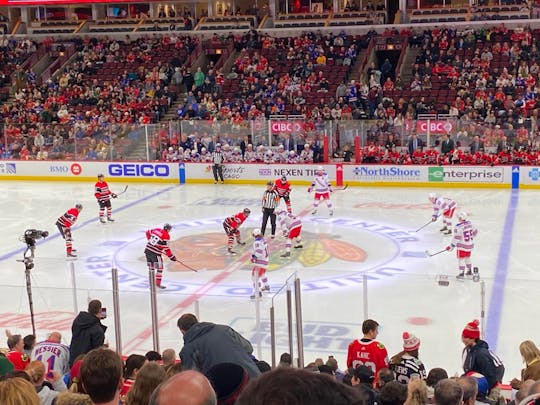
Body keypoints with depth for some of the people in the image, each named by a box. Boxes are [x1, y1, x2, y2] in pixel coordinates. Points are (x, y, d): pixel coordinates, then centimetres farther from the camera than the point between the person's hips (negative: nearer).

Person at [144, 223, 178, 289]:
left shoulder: (156, 230, 9)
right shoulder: (166, 235, -12)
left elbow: (148, 232, 27)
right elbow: (165, 248, -14)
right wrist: (172, 256, -7)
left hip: (147, 250, 8)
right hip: (155, 253, -8)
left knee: (151, 267, 17)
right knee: (159, 268, 4)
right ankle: (158, 284, 3)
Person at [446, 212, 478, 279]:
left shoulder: (458, 226, -22)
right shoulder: (469, 223, 0)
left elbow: (456, 238, -21)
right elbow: (475, 232, 12)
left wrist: (451, 246, -12)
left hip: (462, 245, -7)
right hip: (470, 244, 7)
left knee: (461, 258, 2)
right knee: (467, 257, 23)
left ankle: (461, 273, 1)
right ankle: (469, 271, 34)